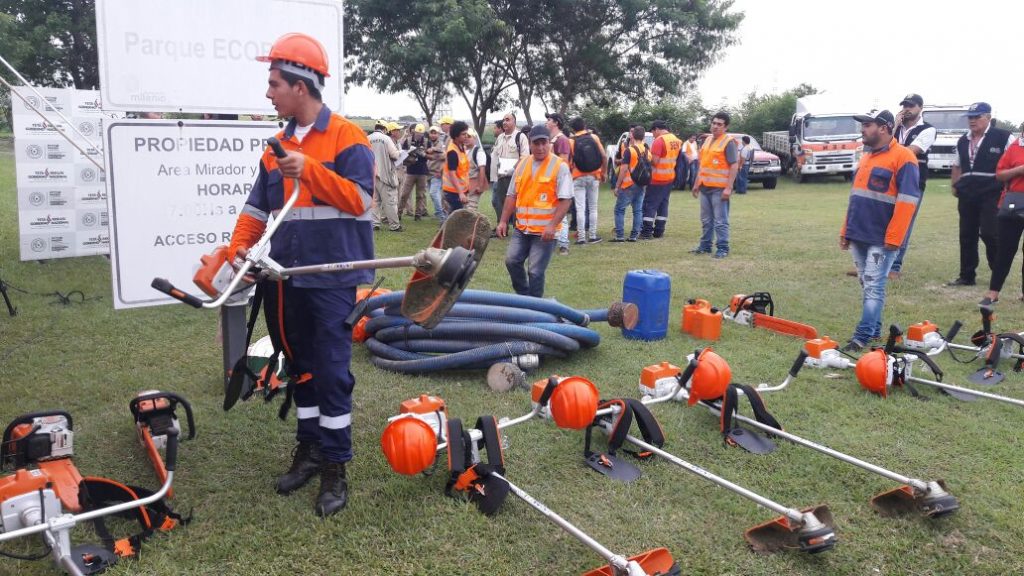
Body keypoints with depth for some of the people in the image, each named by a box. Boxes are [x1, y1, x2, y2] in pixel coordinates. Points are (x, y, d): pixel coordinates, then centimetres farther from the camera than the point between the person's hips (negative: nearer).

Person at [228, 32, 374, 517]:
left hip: (331, 279, -7)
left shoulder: (346, 137, -6)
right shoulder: (279, 146, 14)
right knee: (301, 368, 14)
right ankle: (309, 449, 28)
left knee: (331, 372, -3)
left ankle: (334, 467, 9)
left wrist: (310, 171, -23)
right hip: (287, 279, 7)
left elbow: (359, 199, -15)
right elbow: (258, 207, 16)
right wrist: (238, 247, 0)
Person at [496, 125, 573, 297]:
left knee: (536, 271, -2)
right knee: (511, 260, -1)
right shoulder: (522, 164, 11)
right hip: (522, 227, 5)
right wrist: (503, 221, 8)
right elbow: (512, 195, 15)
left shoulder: (560, 166, -6)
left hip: (545, 230, -5)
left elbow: (565, 199, -11)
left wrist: (552, 225, -20)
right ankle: (524, 297, 20)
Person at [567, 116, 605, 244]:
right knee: (593, 208, 11)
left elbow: (567, 160, -7)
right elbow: (604, 157, -2)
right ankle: (592, 236, 13)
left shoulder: (571, 141, -2)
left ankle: (581, 237, -3)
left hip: (578, 177, -2)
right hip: (593, 176, 2)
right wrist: (603, 173, 9)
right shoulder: (594, 137, 3)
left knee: (580, 209, 0)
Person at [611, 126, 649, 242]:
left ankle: (620, 236, -2)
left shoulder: (629, 150, -12)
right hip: (641, 185, 6)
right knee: (638, 210, 9)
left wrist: (617, 186, -10)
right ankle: (634, 236, 10)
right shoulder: (647, 151, 8)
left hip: (628, 185, -6)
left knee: (620, 210, 2)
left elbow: (624, 169, -14)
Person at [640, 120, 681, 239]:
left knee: (650, 204, -2)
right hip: (670, 178, 8)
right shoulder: (676, 140, 9)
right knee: (663, 203, 13)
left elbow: (654, 161, -21)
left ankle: (647, 232, -2)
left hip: (657, 179, -8)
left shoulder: (659, 141, -17)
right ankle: (659, 231, 15)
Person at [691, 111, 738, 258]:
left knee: (720, 221, -3)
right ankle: (705, 246, 24)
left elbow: (734, 166, -13)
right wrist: (696, 183, 18)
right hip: (705, 187, 7)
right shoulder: (707, 140, 14)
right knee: (706, 220, 15)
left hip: (719, 188, -7)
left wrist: (729, 188, -19)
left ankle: (723, 248, 3)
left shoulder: (728, 142, -9)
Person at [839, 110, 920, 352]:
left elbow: (907, 200, -15)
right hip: (858, 236, 8)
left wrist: (893, 238, -19)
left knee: (874, 287, -6)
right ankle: (874, 330, 24)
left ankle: (862, 337, -7)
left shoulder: (903, 158, -9)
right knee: (868, 286, 14)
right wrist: (846, 231, 17)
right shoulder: (867, 157, 16)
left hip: (881, 239, -8)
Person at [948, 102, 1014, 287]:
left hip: (991, 195, -6)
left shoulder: (1003, 137, -5)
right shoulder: (963, 141, 15)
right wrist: (955, 186, 15)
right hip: (967, 195, 6)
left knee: (989, 233, -10)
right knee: (967, 236, 8)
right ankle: (966, 276, 16)